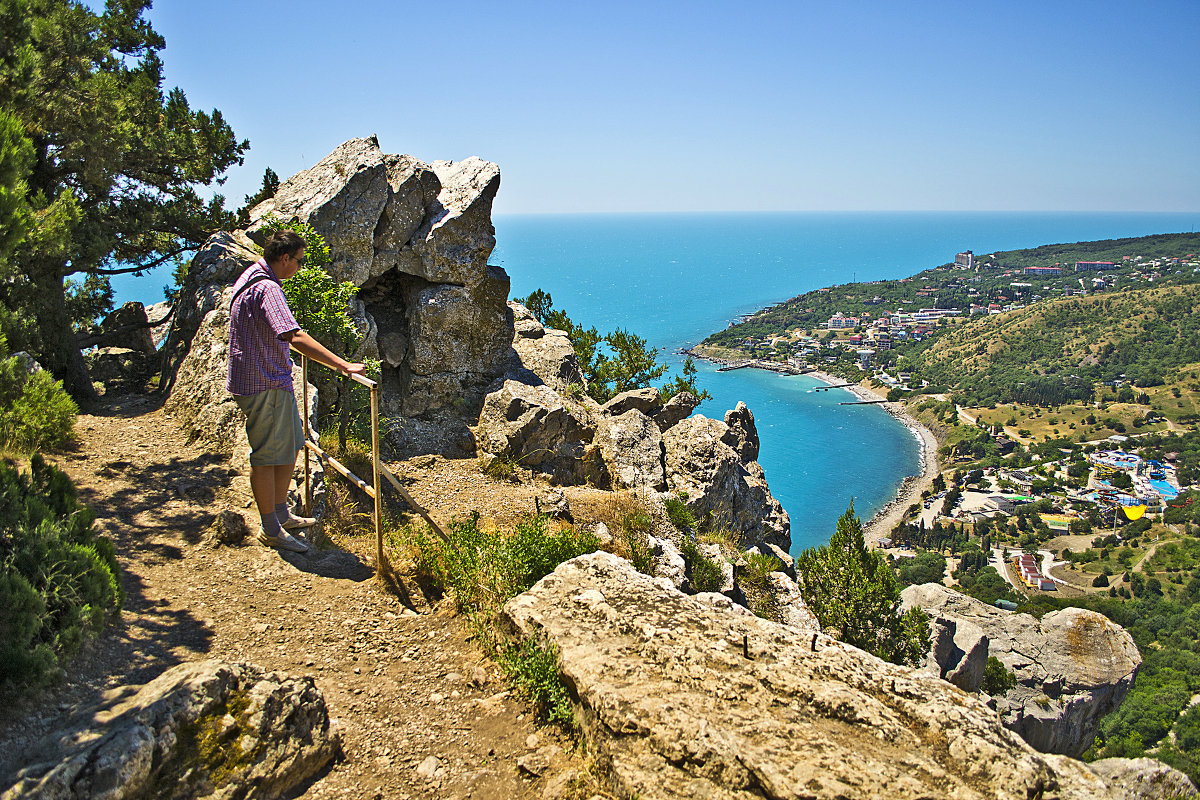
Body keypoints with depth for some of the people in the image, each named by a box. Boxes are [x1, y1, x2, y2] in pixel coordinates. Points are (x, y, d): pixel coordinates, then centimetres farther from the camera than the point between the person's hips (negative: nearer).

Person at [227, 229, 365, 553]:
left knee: (291, 445, 18)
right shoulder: (267, 289, -23)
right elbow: (295, 337, -36)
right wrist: (344, 365, -39)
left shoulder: (252, 277, 12)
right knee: (267, 456, 0)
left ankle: (281, 513, 30)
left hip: (274, 380, 11)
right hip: (264, 384, -11)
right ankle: (270, 529, 12)